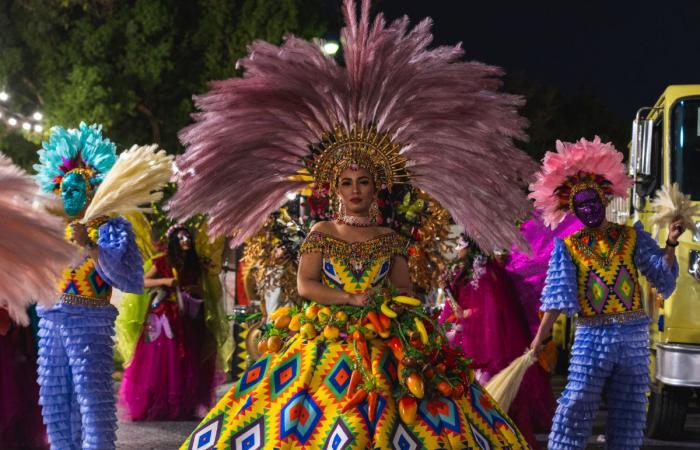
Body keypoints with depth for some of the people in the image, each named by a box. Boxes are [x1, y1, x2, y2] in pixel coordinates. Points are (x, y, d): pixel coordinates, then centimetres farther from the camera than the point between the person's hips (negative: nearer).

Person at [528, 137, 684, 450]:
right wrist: (537, 343, -14)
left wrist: (670, 244, -15)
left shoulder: (632, 236, 5)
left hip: (634, 336, 2)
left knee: (629, 414, 7)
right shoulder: (568, 248, 1)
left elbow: (663, 277, 0)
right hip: (592, 336, -2)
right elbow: (557, 298, -6)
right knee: (574, 409, -8)